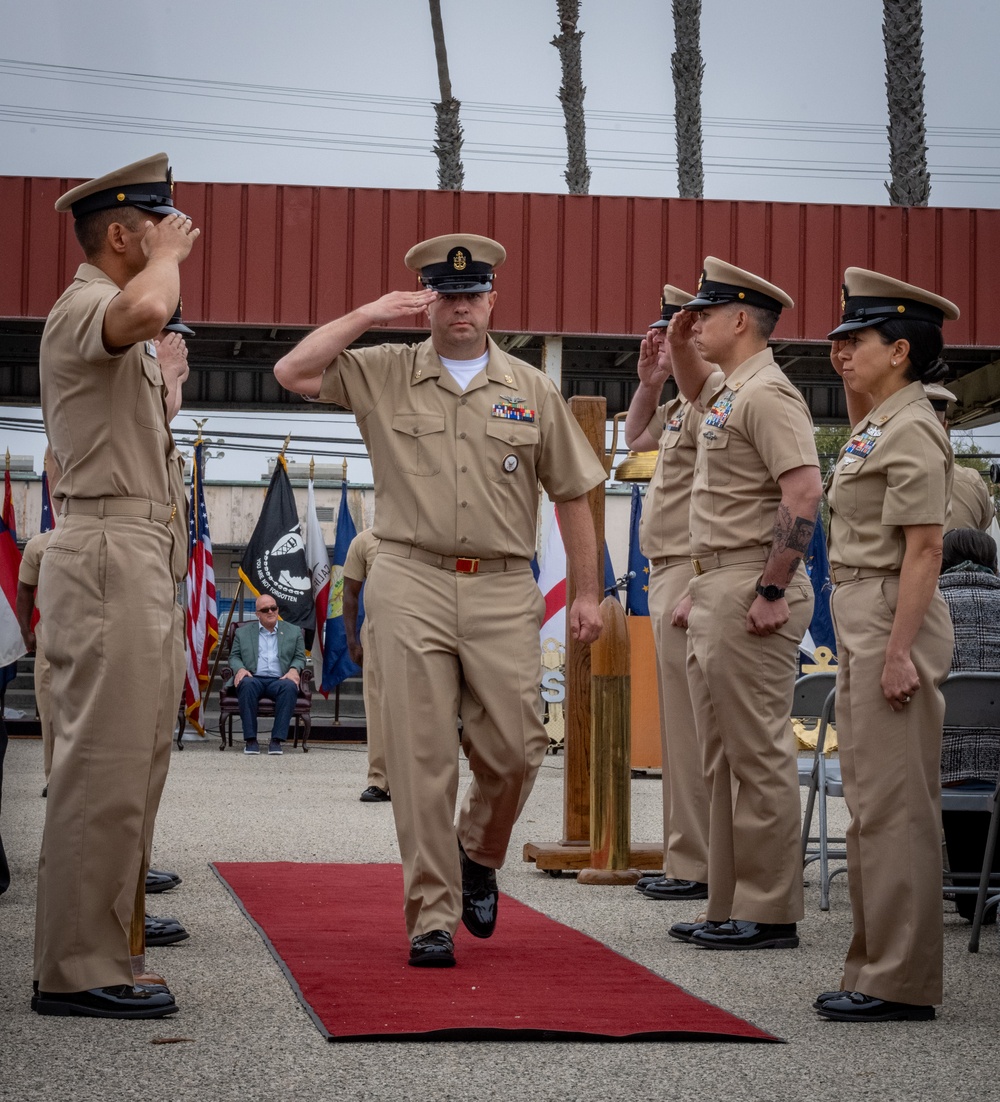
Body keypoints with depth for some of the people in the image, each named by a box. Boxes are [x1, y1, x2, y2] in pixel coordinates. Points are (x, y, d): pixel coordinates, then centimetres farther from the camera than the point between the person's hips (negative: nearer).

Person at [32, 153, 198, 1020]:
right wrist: (169, 254, -13)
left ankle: (102, 953, 16)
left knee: (134, 762, 11)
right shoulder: (82, 307, -10)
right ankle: (77, 971, -10)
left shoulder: (129, 341, 23)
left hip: (148, 559, 10)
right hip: (110, 554, -10)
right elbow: (145, 309, -35)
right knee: (104, 763, -12)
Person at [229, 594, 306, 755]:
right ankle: (250, 740, -33)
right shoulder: (243, 632, 21)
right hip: (254, 678, 0)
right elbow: (234, 656, 15)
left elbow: (300, 657, 17)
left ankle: (277, 740, -35)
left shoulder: (294, 631, 21)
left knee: (289, 687, -36)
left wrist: (294, 670, -6)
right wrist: (240, 669, -7)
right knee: (247, 684, -37)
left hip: (279, 680, 0)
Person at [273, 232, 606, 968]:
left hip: (503, 590, 1)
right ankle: (433, 915, 3)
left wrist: (587, 593, 9)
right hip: (411, 584, -1)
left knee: (514, 748, -2)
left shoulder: (532, 390, 11)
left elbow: (572, 495, 13)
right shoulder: (383, 375, 8)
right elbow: (293, 372, -4)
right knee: (422, 756, -3)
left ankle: (480, 856, 28)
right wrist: (367, 317, -4)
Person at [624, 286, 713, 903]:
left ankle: (696, 868, -5)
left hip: (690, 575, -11)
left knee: (689, 725, -8)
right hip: (668, 574, 11)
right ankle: (688, 858, 18)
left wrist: (694, 592, -25)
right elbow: (636, 437, 37)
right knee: (681, 726, 13)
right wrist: (649, 382, 21)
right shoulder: (684, 404, 17)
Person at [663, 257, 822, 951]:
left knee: (759, 756, -6)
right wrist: (681, 346, 21)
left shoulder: (767, 394, -14)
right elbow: (695, 391, 42)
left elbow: (805, 492, -25)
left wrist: (772, 592, -25)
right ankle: (730, 907, 20)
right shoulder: (728, 392, 17)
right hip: (714, 590, 11)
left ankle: (770, 914, -2)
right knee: (724, 759, 13)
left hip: (751, 592, -11)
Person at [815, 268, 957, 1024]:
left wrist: (900, 651, -23)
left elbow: (923, 549, -20)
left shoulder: (912, 429, -14)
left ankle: (902, 982, -2)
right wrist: (852, 381, 26)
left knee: (895, 805, -7)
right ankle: (877, 968, 21)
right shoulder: (876, 426, 14)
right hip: (860, 620, 10)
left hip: (893, 620, -10)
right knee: (872, 803, 13)